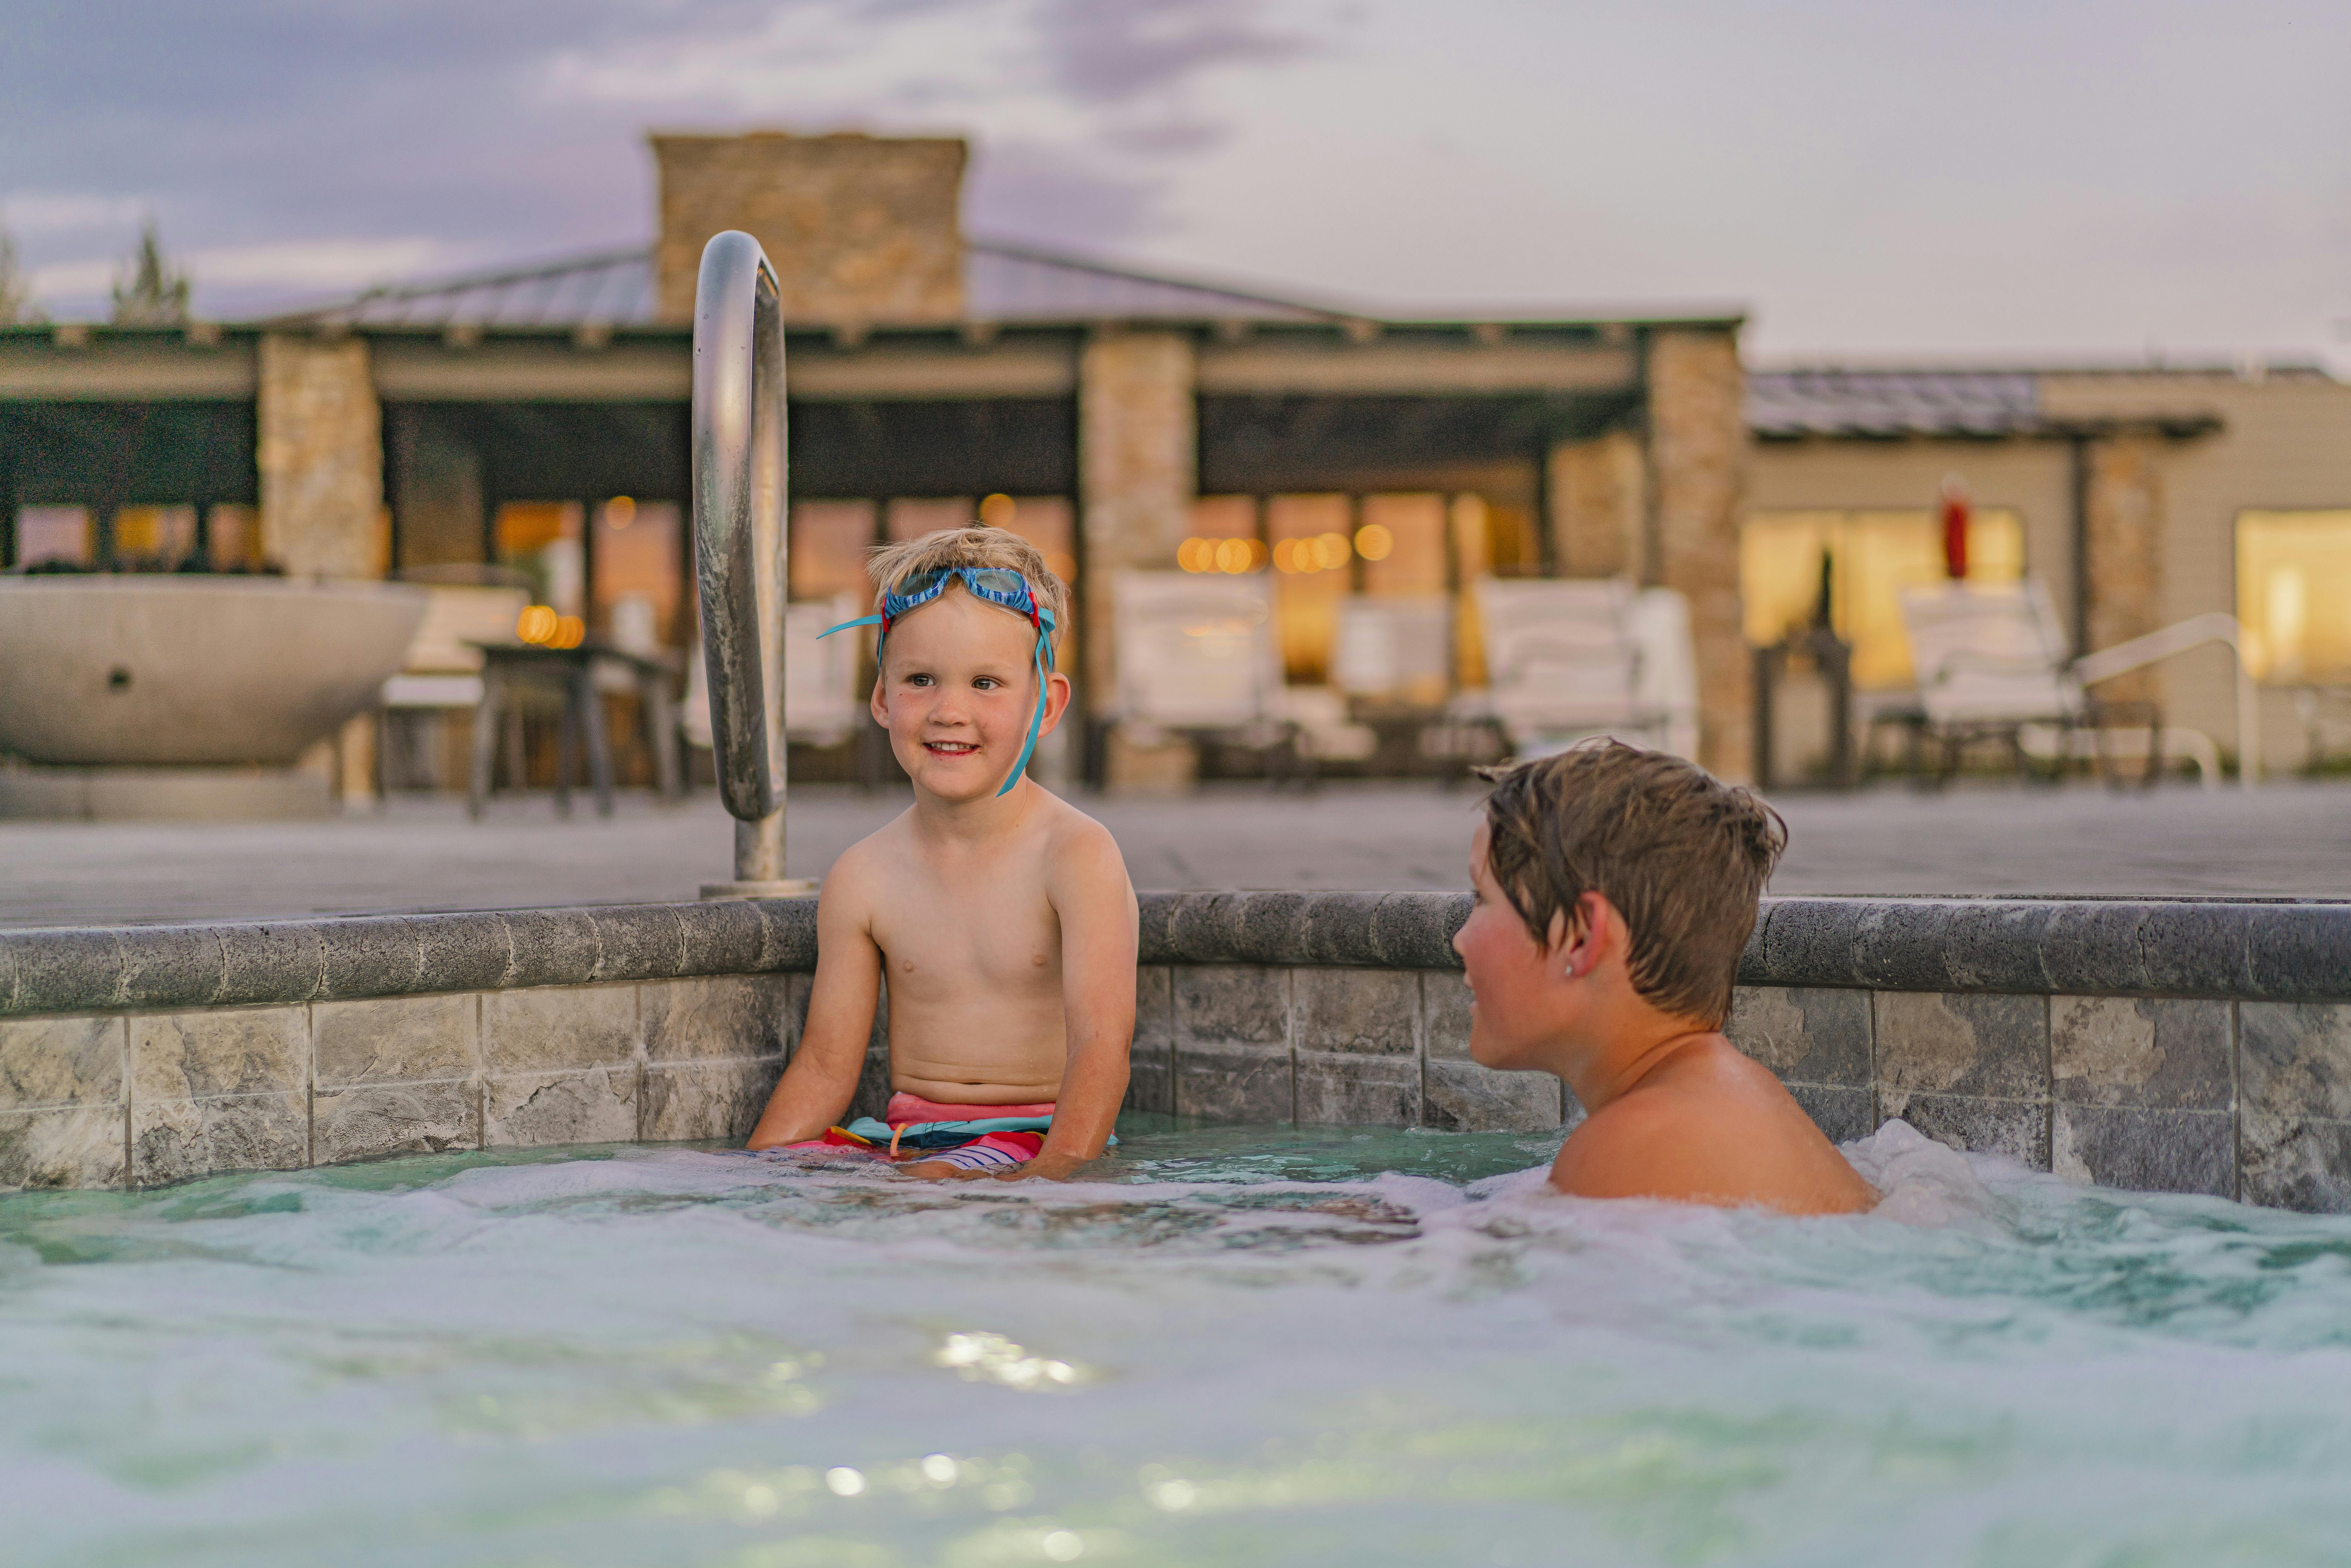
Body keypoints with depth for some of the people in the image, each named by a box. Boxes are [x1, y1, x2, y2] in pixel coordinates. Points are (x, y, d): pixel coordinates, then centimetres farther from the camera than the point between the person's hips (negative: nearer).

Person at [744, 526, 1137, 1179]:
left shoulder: (1075, 855, -9)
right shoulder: (863, 879, 5)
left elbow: (1102, 1044, -19)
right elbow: (826, 1066, 8)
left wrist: (1050, 1175, -33)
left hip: (1032, 1139, -5)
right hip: (902, 1136, 5)